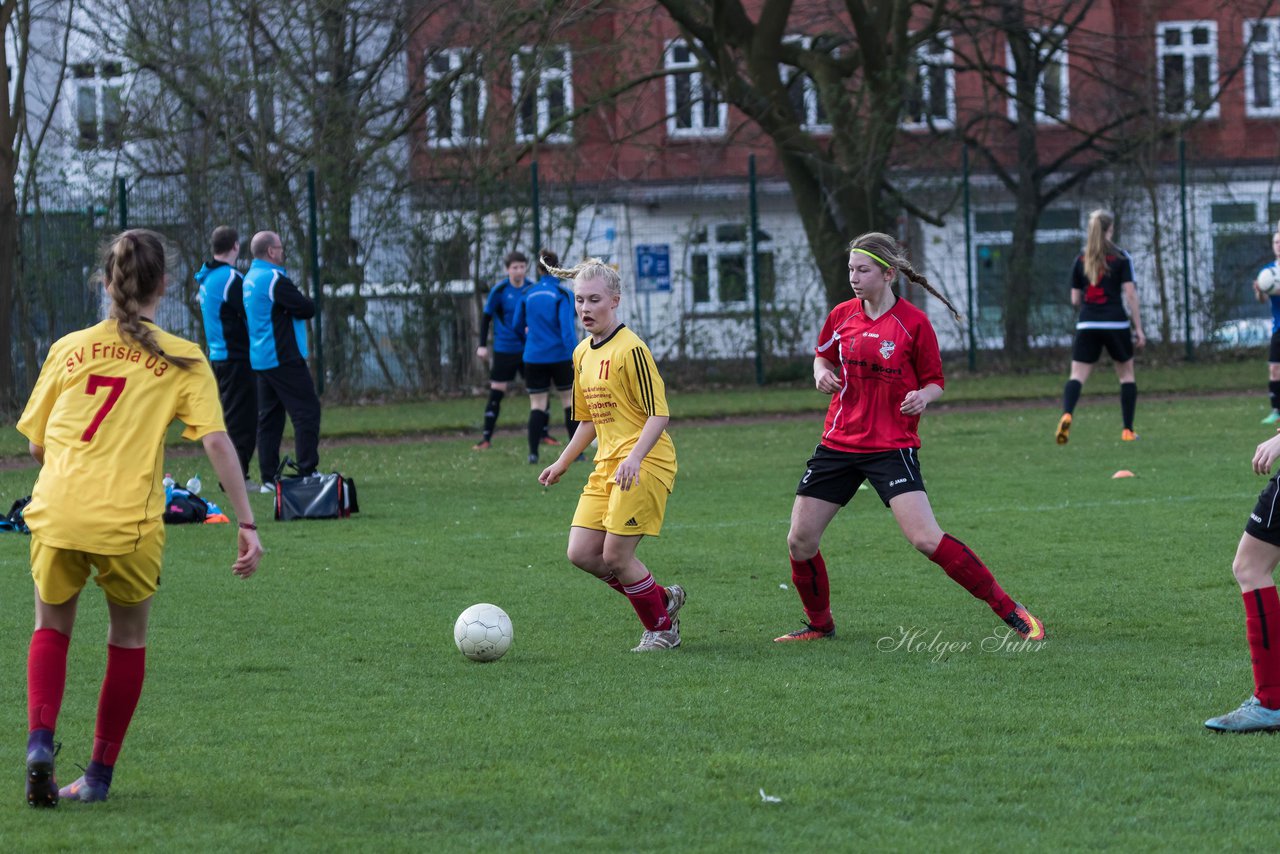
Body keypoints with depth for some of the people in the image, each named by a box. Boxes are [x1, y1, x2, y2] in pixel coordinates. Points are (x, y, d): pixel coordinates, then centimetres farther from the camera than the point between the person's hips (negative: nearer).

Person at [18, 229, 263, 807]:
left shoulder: (68, 348, 10)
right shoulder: (182, 361, 4)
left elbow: (36, 444, 14)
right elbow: (216, 440, -5)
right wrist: (247, 523, -4)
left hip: (56, 514, 2)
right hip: (130, 522, -2)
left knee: (51, 628, 23)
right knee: (128, 639, 21)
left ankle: (40, 742, -1)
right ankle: (99, 775, 21)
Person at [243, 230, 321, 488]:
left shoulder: (249, 280, 14)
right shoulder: (274, 279, -16)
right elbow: (307, 309, -18)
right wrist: (304, 301, 5)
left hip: (260, 359, 9)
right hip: (284, 359, -9)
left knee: (269, 416, 11)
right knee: (307, 411, -5)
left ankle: (269, 477, 9)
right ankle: (307, 472, -9)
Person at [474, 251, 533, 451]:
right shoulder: (499, 290, -8)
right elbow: (486, 316, -2)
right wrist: (482, 345, -7)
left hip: (529, 349, 3)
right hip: (504, 350, -3)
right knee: (496, 392, -4)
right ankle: (487, 438, 1)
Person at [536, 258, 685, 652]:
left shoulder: (631, 349, -13)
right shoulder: (582, 354, 13)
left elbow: (658, 414, -16)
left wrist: (634, 458, -28)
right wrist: (562, 463, 23)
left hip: (645, 464, -8)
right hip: (606, 465, 8)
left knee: (616, 555, -9)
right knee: (582, 553, 1)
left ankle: (661, 629, 12)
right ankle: (663, 598, 19)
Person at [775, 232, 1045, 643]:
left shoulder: (913, 323, -8)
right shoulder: (842, 316, 4)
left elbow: (935, 382, 1)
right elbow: (822, 356, 23)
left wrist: (923, 397, -21)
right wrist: (822, 373, 0)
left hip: (892, 447, -5)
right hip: (839, 442, 5)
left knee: (927, 539, -19)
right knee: (800, 540, 2)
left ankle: (1012, 613, -11)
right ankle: (820, 624, 27)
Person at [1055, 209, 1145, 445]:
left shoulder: (1081, 260, 7)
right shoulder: (1121, 258, -2)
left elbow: (1075, 300, 10)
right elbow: (1130, 294, -7)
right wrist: (1138, 328, -3)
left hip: (1087, 325, 2)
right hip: (1116, 324, -2)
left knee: (1077, 375, -2)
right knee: (1126, 374, 15)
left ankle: (1066, 414, -31)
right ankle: (1128, 431, 14)